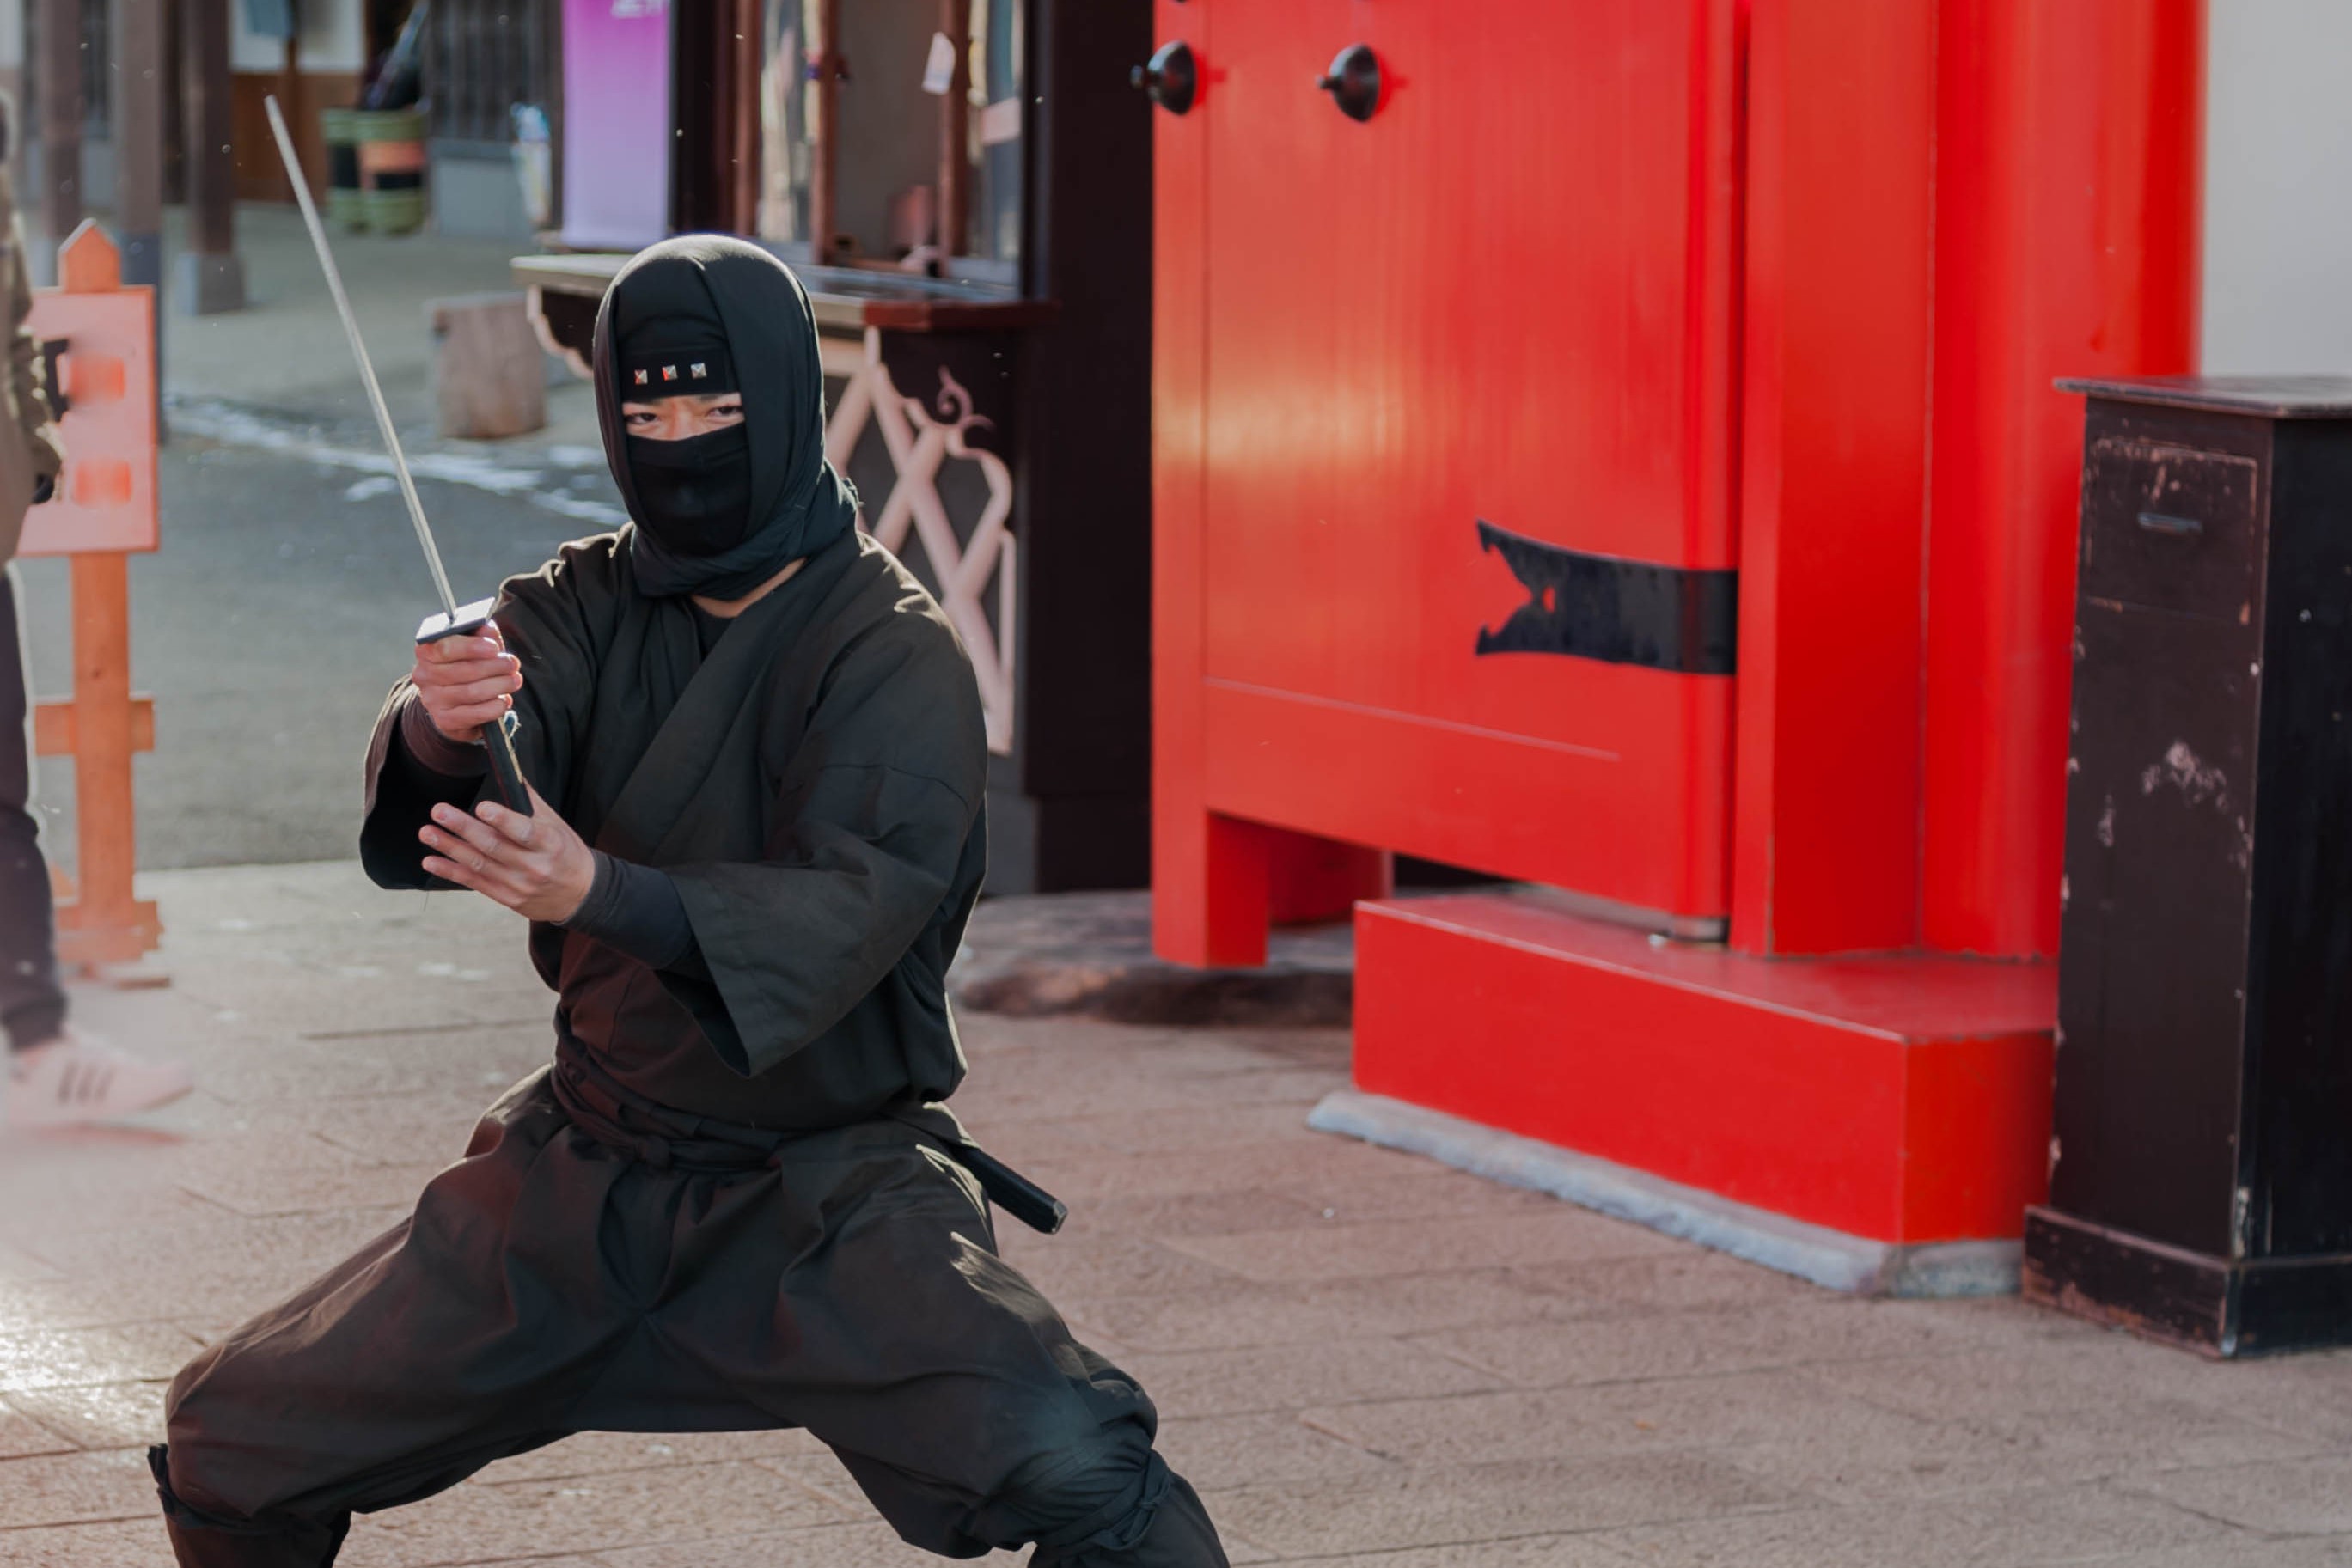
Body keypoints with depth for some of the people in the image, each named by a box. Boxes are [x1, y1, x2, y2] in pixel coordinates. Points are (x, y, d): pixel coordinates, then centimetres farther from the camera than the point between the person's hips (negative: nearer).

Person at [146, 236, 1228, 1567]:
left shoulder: (896, 652, -12)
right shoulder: (589, 603, 2)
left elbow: (846, 912, -27)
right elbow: (429, 806, -16)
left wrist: (600, 893, -44)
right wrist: (440, 729, -40)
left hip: (830, 1187, -5)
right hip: (589, 1165, 5)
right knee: (230, 1450, 5)